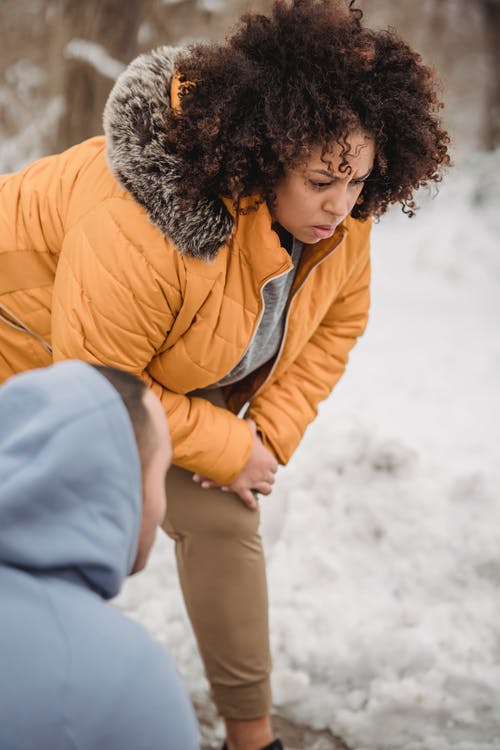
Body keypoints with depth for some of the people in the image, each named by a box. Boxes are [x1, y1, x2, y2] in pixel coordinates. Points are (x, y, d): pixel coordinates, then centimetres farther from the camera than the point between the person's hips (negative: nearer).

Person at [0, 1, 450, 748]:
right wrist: (229, 451, -23)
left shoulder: (339, 217, -19)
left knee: (220, 519, -2)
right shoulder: (138, 231, -42)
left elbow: (337, 321, -2)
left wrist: (271, 435, -13)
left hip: (172, 378, 6)